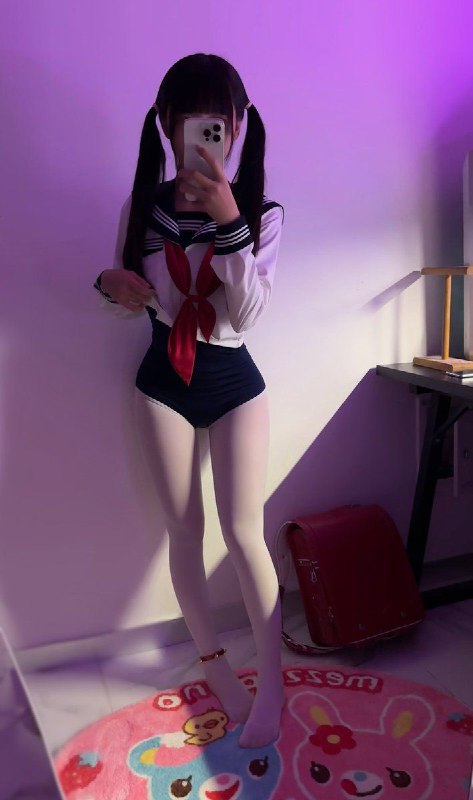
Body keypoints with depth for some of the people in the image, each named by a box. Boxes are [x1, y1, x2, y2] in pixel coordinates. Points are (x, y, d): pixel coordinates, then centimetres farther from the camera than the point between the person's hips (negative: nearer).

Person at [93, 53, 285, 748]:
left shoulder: (262, 213, -6)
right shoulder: (140, 210, -1)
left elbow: (248, 311, -17)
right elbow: (133, 300, 9)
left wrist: (227, 218, -26)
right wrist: (110, 283, -14)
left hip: (234, 383, -1)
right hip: (162, 383, 2)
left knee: (243, 532, -4)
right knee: (185, 530, 8)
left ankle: (272, 680, 17)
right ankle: (214, 664, 30)